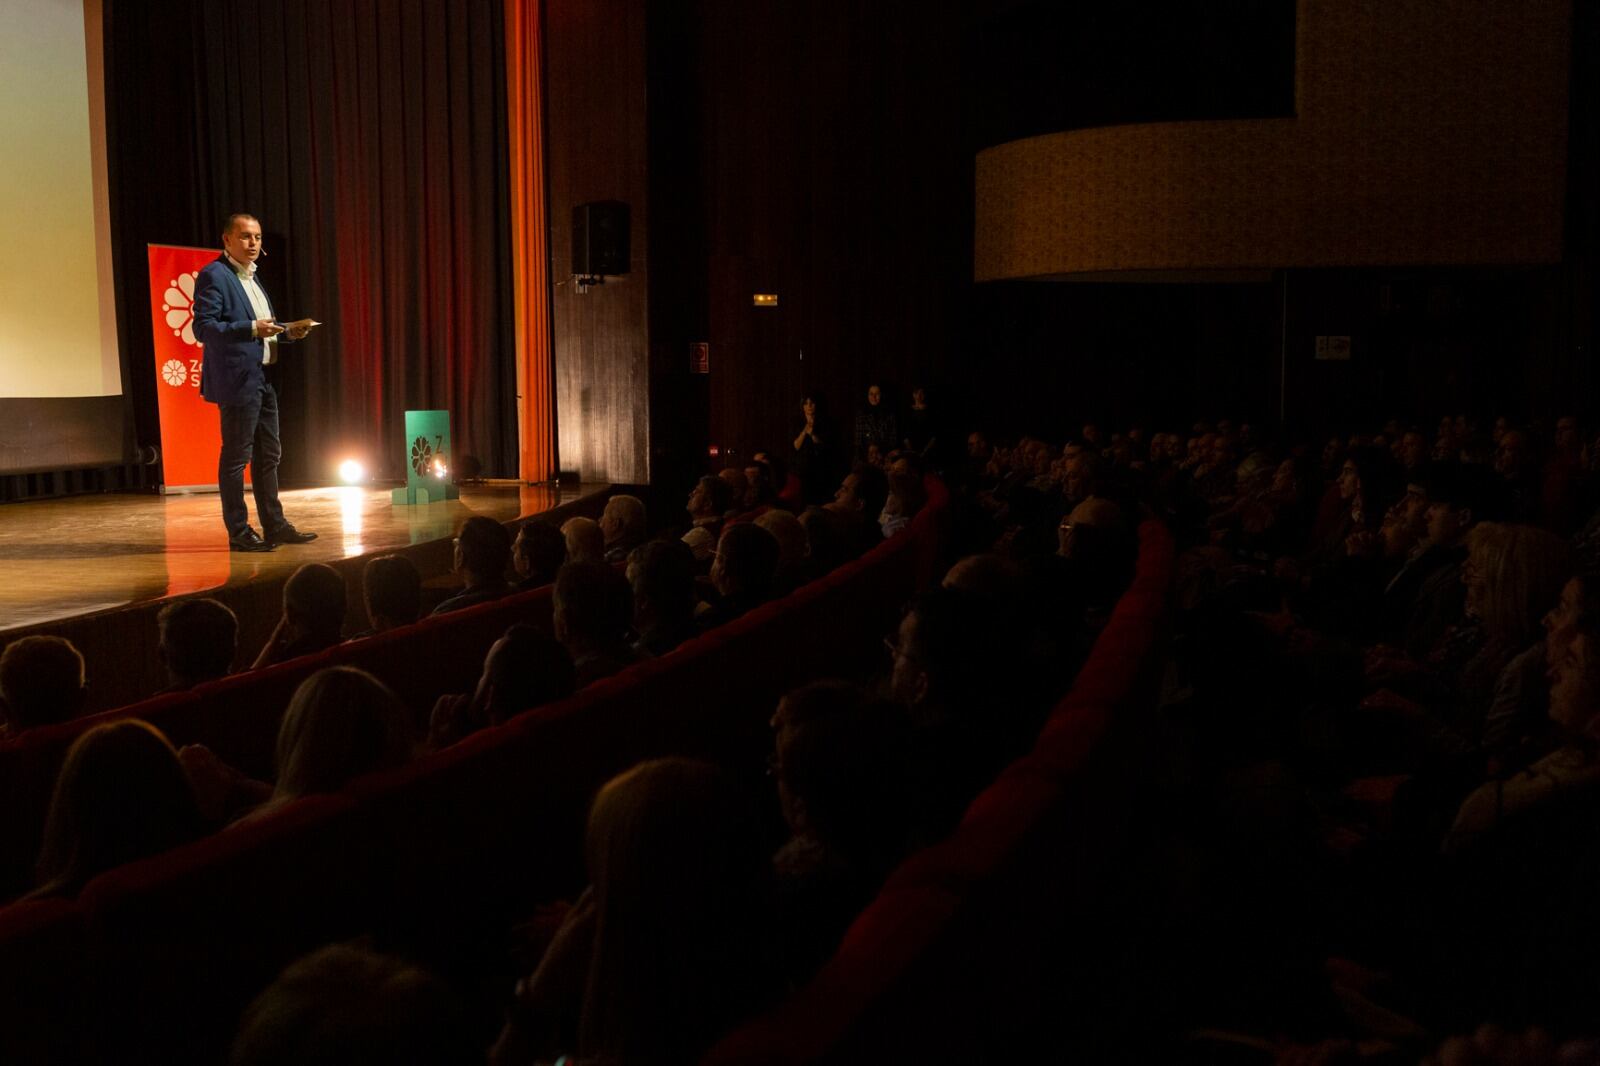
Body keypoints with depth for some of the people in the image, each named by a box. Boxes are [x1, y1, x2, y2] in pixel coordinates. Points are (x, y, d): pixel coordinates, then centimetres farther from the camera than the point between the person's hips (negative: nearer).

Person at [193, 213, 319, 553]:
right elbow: (203, 327, -17)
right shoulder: (214, 275, -9)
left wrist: (286, 332, 8)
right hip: (238, 380, -9)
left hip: (263, 379, 9)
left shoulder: (250, 276, 19)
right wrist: (252, 328, -24)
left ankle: (274, 525, 20)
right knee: (236, 457, -3)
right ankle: (239, 532, 2)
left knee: (268, 455, 13)